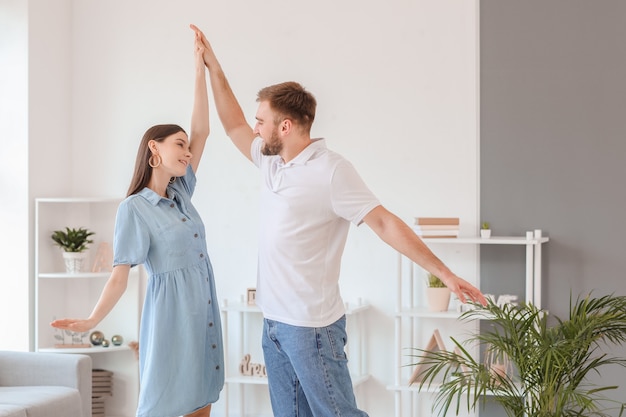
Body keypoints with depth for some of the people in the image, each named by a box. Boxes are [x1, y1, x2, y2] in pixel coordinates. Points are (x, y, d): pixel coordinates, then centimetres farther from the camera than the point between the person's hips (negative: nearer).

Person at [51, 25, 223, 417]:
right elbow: (120, 275, -12)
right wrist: (91, 321, -25)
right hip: (170, 312, -7)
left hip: (204, 311, 7)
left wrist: (201, 67, 5)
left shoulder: (180, 192, 11)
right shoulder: (134, 209, -8)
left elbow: (201, 131, 8)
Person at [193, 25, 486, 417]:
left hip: (311, 326, -8)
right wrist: (213, 68, 20)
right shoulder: (273, 162, 10)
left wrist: (445, 273, -23)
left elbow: (385, 223, -18)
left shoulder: (330, 171, -14)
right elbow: (234, 126, 23)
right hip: (274, 322, 8)